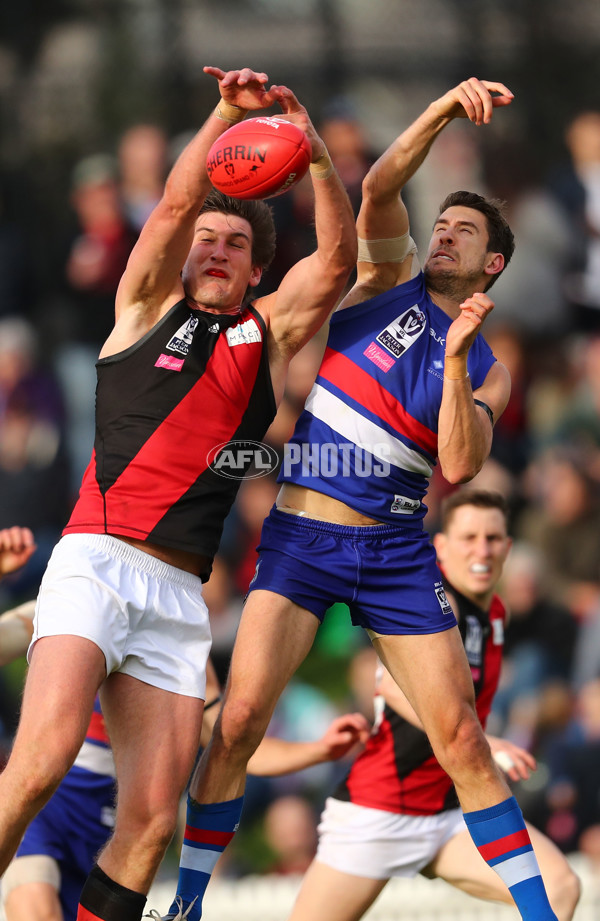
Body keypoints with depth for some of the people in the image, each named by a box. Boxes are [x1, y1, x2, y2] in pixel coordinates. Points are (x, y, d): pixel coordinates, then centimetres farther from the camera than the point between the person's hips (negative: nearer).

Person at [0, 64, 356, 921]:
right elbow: (174, 206, -1)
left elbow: (337, 258, 6)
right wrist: (226, 115, -13)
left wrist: (311, 148, -7)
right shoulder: (150, 306, 13)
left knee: (152, 820, -4)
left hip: (181, 593, 4)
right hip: (96, 561, -3)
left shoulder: (269, 335, 18)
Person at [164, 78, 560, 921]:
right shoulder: (388, 282, 8)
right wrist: (445, 109, -18)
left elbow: (460, 465, -9)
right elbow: (379, 189, -8)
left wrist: (455, 359, -18)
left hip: (396, 550, 1)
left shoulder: (488, 372, 8)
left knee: (463, 740, -2)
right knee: (240, 717, -13)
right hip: (300, 533, -1)